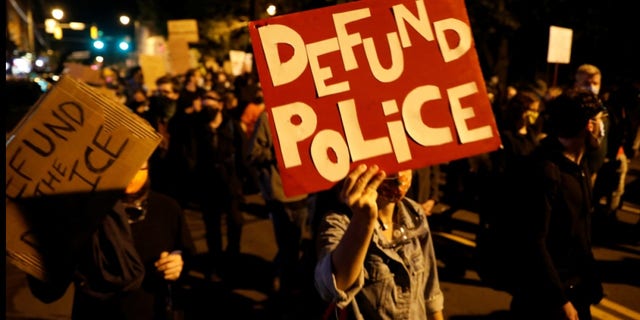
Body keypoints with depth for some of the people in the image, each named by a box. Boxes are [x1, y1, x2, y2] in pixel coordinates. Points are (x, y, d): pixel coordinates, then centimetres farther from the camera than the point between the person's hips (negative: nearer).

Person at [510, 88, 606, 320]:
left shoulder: (579, 164, 5)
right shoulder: (545, 170, -23)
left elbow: (580, 233, 9)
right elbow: (534, 242, -24)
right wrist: (560, 300, -21)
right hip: (546, 295, -8)